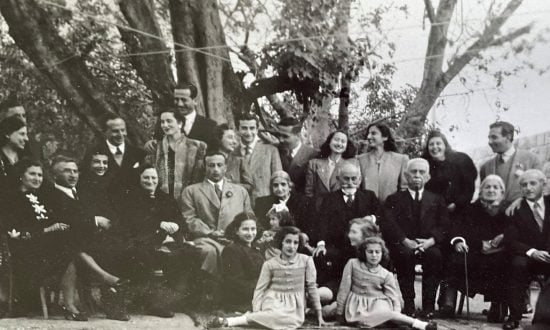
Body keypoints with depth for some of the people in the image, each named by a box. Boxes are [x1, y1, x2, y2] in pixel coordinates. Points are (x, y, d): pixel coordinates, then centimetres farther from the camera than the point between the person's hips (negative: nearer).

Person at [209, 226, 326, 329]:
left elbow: (312, 287, 5)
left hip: (294, 306, 1)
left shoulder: (306, 261, 2)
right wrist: (256, 313, -13)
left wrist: (319, 315, 5)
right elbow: (260, 289, 2)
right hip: (273, 301, -1)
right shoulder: (270, 264, 3)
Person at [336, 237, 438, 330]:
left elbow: (393, 296, 1)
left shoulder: (386, 275, 1)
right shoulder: (352, 264, -1)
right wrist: (340, 310, 1)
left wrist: (396, 314, -16)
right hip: (357, 303, 0)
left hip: (378, 302, 0)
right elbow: (344, 288, 1)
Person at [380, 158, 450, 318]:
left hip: (429, 246, 1)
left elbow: (444, 226, 7)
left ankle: (428, 305, -28)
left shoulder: (437, 200, 22)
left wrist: (430, 241, -14)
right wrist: (405, 241, -17)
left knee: (435, 255, -33)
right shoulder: (394, 199, 16)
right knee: (405, 255, -35)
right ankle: (408, 304, -27)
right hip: (403, 246, -1)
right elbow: (388, 225, 0)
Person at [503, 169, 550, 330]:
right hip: (528, 258, -1)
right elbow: (510, 241, -6)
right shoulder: (516, 210, 2)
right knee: (517, 264, -32)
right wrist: (532, 252, -22)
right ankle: (514, 316, -27)